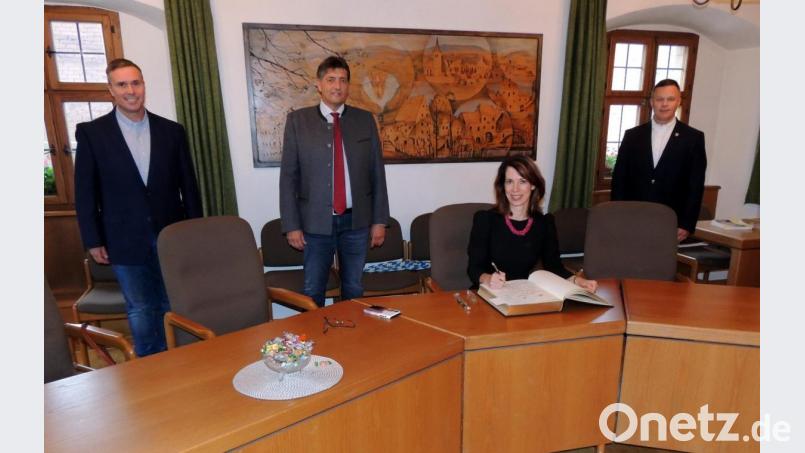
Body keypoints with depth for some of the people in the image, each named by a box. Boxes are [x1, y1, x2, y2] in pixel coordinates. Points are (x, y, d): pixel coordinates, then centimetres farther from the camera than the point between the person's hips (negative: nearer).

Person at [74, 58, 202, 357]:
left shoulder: (171, 130, 3)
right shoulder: (91, 133, -1)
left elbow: (188, 186, 5)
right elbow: (85, 192, 0)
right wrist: (93, 241, -2)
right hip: (125, 240, -1)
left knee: (172, 307, 12)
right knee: (140, 310, 9)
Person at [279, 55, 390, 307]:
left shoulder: (365, 120, 5)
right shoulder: (298, 120, 0)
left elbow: (377, 173, 5)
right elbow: (288, 176, -1)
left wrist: (379, 220, 2)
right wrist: (292, 225, -6)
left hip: (357, 220, 2)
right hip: (317, 221, -1)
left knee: (354, 288, 13)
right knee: (313, 291, 8)